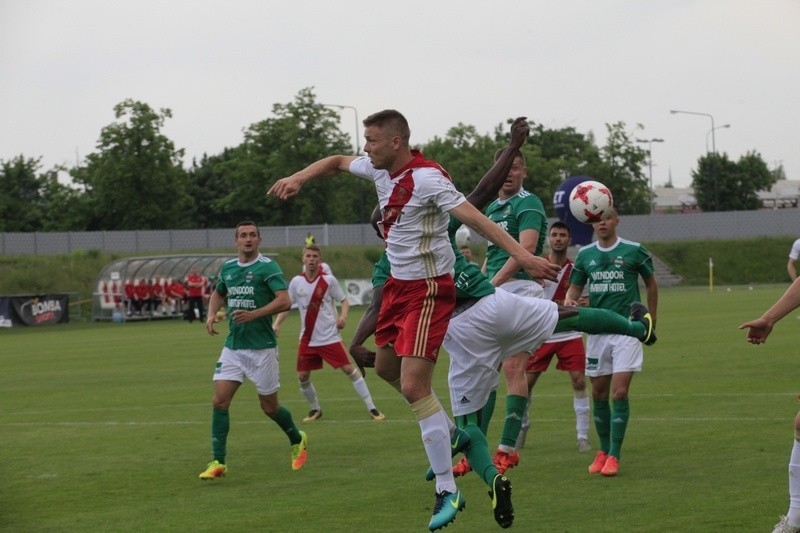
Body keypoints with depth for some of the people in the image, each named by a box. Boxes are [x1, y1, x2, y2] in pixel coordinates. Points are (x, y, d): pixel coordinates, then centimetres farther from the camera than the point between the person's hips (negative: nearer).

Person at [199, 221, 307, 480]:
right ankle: (218, 462, -4)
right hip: (233, 347, 5)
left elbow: (285, 301, -18)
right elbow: (218, 293, 29)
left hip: (262, 348, -5)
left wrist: (254, 314, -27)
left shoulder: (267, 267, -9)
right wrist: (211, 314, 9)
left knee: (269, 406, 5)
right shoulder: (228, 267, 10)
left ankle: (297, 440, 34)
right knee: (219, 401, -8)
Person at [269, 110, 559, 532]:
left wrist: (522, 255, -36)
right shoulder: (380, 169, 3)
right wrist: (298, 178, 7)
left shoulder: (427, 178, -22)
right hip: (398, 283, 10)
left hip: (428, 289, -9)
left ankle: (447, 491, -9)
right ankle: (448, 433, 42)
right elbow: (337, 162, 23)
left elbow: (473, 217, -29)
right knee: (387, 367, 22)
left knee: (413, 386, -16)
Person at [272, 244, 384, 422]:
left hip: (330, 337, -3)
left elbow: (344, 301, 1)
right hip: (307, 339, 3)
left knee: (349, 369, -9)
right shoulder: (296, 282, 2)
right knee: (302, 376, 2)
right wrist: (276, 324, -4)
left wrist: (343, 316, -18)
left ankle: (371, 408, -2)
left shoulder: (329, 280, -5)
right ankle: (315, 409, 25)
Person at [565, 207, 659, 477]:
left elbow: (651, 284, 10)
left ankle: (614, 455, -7)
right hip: (597, 330, 4)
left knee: (619, 392, -11)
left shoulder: (634, 251, -2)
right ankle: (603, 450, 20)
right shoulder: (585, 255, 7)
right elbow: (574, 288, 12)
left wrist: (651, 319, 13)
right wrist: (569, 301, -11)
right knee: (598, 393, 7)